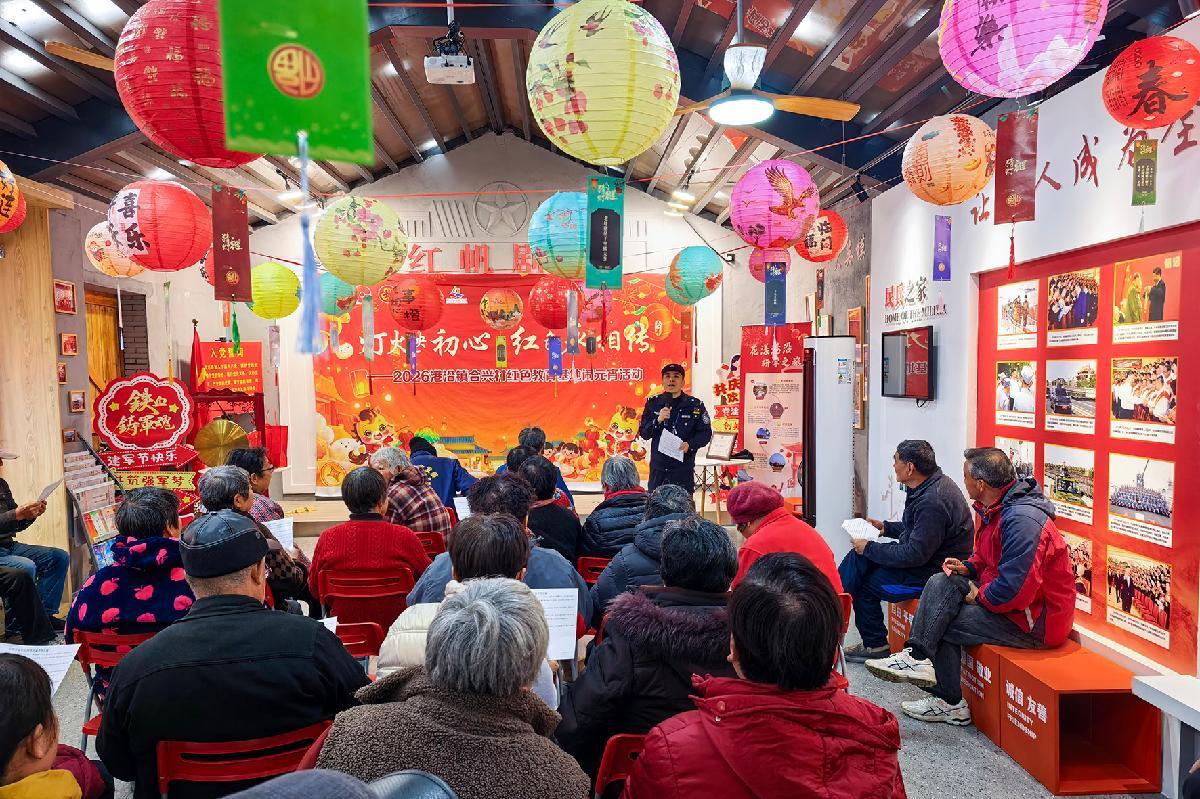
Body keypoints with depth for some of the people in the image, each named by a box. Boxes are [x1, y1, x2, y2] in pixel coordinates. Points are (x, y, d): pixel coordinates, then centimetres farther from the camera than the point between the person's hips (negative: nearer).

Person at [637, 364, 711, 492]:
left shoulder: (696, 405, 2)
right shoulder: (653, 403, 7)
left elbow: (706, 433, 3)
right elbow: (643, 433, 5)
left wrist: (690, 445, -14)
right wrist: (658, 420, -13)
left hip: (684, 468, -2)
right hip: (658, 468, 2)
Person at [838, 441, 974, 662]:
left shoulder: (932, 502, -29)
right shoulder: (930, 485, 4)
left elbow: (915, 554, -27)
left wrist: (869, 548, -19)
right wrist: (885, 527, 10)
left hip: (932, 571, -10)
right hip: (924, 558, 10)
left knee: (865, 585, -3)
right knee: (858, 557, 1)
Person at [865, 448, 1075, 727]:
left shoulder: (1022, 520, -27)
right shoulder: (997, 508, 7)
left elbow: (1015, 588, -32)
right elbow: (989, 557, 25)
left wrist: (979, 597, -14)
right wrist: (968, 567, 4)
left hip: (1035, 619, -10)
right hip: (1007, 598, 10)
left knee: (942, 623, -13)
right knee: (942, 583, -8)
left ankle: (950, 702, 5)